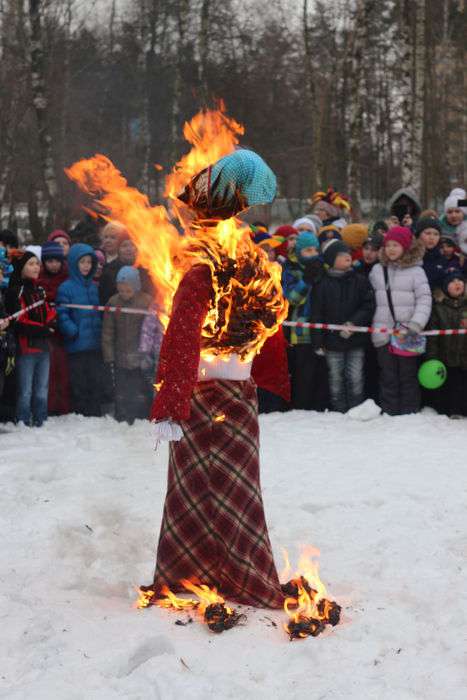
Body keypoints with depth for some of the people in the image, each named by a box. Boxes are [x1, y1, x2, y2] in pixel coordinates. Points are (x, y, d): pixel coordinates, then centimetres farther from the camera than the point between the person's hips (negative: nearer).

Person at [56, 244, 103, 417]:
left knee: (95, 382, 7)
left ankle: (95, 415, 14)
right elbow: (62, 314, -9)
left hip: (95, 344, 5)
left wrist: (100, 331, 7)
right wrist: (73, 331, -19)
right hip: (77, 346, -5)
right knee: (80, 385, 0)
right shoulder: (66, 287, -4)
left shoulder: (94, 287, 12)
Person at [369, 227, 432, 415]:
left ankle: (409, 412, 8)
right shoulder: (377, 270, 11)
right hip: (383, 334, 3)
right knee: (388, 377, 5)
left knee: (408, 376, 2)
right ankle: (389, 413, 10)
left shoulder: (415, 271, -1)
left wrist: (415, 325, -16)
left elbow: (424, 300, -6)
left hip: (407, 334, -3)